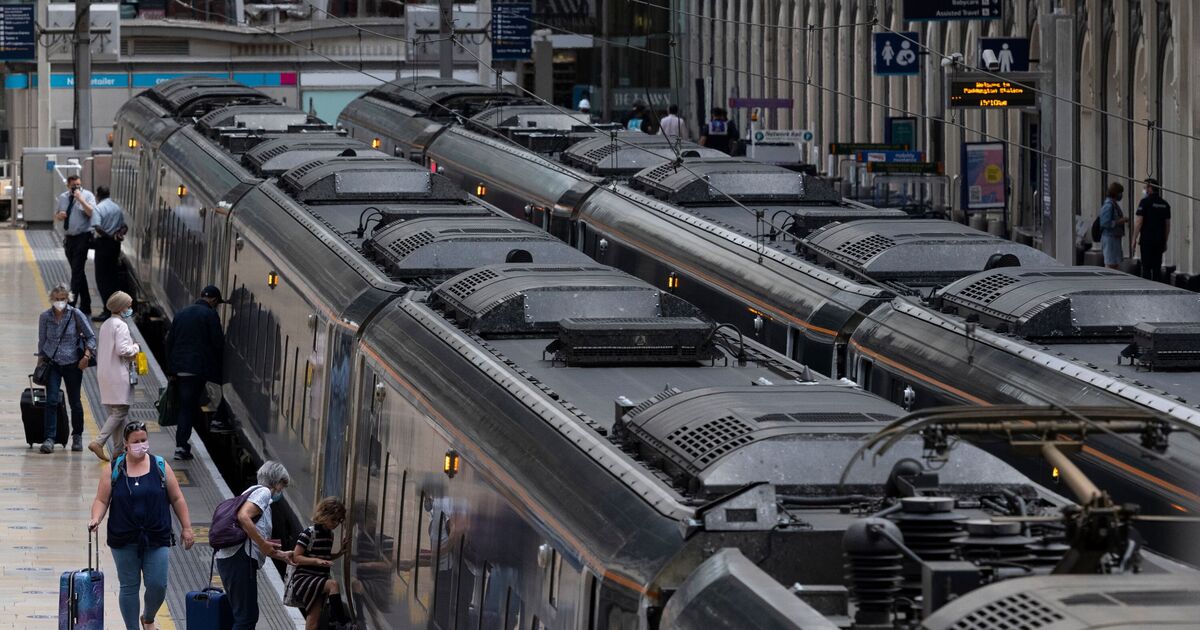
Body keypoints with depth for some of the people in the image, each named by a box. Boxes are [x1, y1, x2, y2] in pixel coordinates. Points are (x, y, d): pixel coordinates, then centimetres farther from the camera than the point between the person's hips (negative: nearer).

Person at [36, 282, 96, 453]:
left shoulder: (75, 314, -6)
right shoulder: (45, 316, -1)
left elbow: (91, 337, 0)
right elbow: (42, 342, 10)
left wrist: (86, 356, -11)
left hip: (73, 363, -1)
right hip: (52, 363, 1)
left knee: (74, 402, 6)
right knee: (51, 400, -12)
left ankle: (77, 436, 26)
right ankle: (49, 439, -14)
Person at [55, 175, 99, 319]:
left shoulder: (87, 195, -4)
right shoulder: (63, 198, 12)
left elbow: (91, 212, -18)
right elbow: (56, 216, 20)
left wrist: (80, 199, -23)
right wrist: (59, 216, -3)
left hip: (82, 238, -6)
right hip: (69, 239, 6)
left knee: (77, 271, -12)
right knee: (78, 272, 13)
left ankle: (72, 303, -13)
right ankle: (85, 306, 22)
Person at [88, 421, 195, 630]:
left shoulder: (161, 466, 2)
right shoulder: (113, 470, 0)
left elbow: (177, 499, 6)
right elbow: (102, 500, 0)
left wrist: (186, 527, 3)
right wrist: (96, 519, -19)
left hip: (156, 539, 0)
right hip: (124, 540, 0)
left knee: (157, 585, -2)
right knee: (129, 587, 5)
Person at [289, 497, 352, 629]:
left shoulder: (330, 534, 10)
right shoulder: (309, 533, -13)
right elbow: (296, 557, -14)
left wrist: (341, 553, 7)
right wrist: (317, 561, -26)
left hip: (319, 579, 7)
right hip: (303, 578, -7)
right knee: (333, 584, -31)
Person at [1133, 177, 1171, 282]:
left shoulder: (1145, 202, -8)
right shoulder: (1165, 204, 10)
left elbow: (1139, 222, -11)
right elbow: (1168, 225, 13)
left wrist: (1134, 239, -5)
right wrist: (1165, 242, 20)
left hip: (1147, 239, -5)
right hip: (1160, 241, 5)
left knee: (1146, 268, -3)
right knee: (1157, 268, 8)